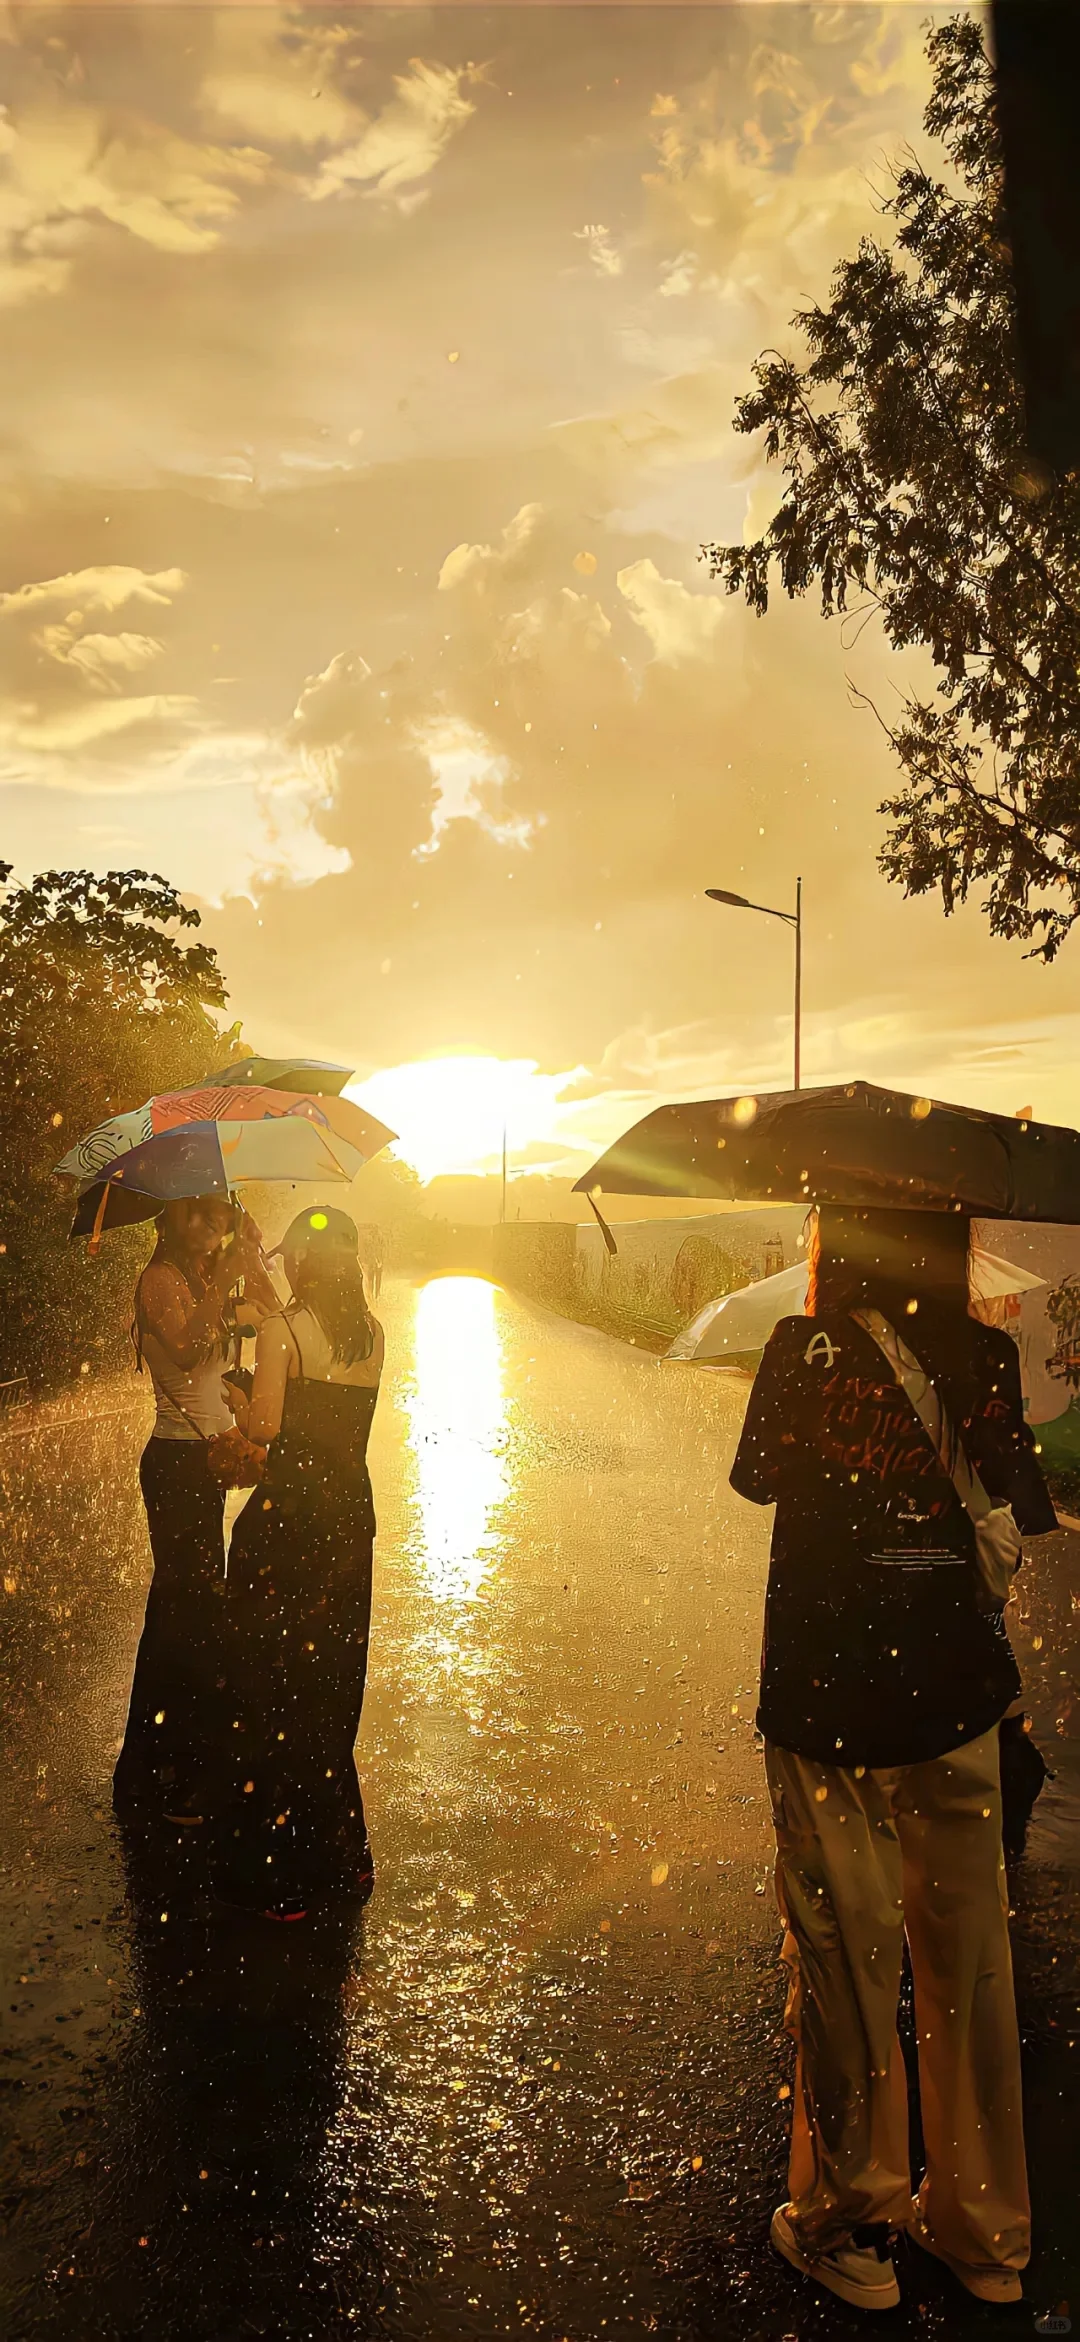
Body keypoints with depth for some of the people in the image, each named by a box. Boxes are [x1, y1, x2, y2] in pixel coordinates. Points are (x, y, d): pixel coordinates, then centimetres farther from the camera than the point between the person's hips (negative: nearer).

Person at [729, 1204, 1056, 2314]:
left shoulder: (805, 1349, -11)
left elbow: (755, 1476, 6)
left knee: (843, 1958, 11)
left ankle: (851, 2224, 27)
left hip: (826, 1701, -3)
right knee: (967, 1963, 16)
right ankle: (985, 2230, 32)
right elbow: (1027, 1514, 6)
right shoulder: (990, 1358, -4)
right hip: (955, 1695, 3)